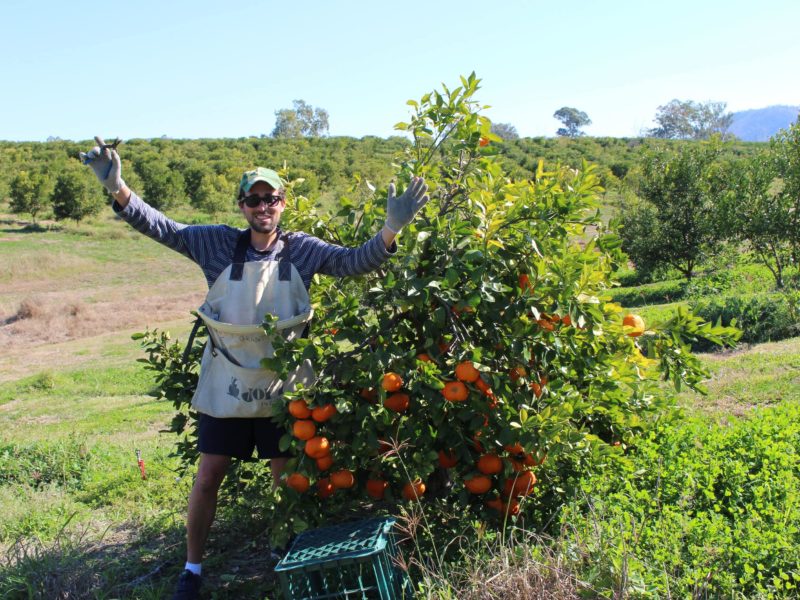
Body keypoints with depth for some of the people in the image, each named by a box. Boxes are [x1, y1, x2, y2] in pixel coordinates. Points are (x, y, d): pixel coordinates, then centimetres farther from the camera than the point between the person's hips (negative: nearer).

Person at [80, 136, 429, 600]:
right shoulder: (220, 245, -6)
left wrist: (391, 230, -30)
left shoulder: (301, 250, -5)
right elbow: (162, 228, -11)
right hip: (226, 387, 0)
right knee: (208, 478, 7)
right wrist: (118, 189, -27)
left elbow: (354, 262, -13)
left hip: (282, 388, 0)